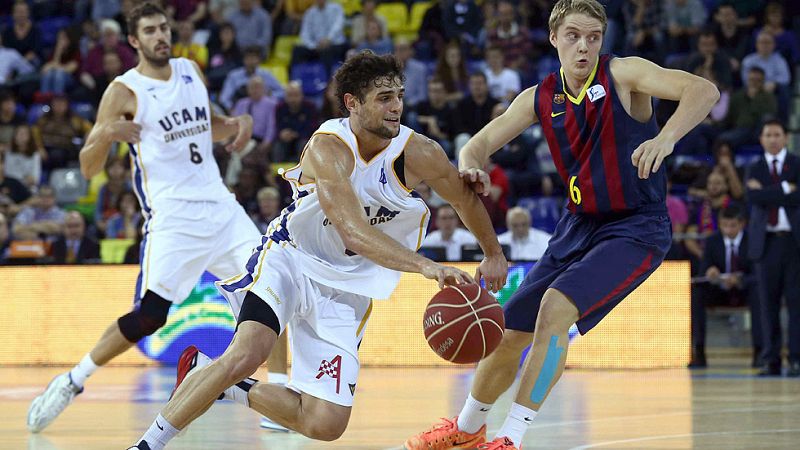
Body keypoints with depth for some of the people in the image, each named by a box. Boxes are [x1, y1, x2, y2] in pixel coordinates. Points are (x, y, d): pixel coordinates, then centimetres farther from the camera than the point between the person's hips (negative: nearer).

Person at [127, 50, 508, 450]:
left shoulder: (419, 154, -13)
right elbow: (355, 234, -37)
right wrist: (426, 266, -48)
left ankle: (222, 383, 16)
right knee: (246, 355, -30)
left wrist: (493, 254, 22)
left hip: (345, 287, 4)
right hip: (290, 257, -4)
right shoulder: (329, 149, -24)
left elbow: (466, 197, 9)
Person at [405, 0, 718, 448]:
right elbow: (480, 143, 5)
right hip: (579, 225, 6)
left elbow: (704, 91, -27)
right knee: (511, 331, 9)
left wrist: (665, 138, -45)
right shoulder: (540, 98, 2)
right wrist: (471, 168, -21)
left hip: (636, 227, -6)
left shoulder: (622, 75, -14)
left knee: (557, 305, -27)